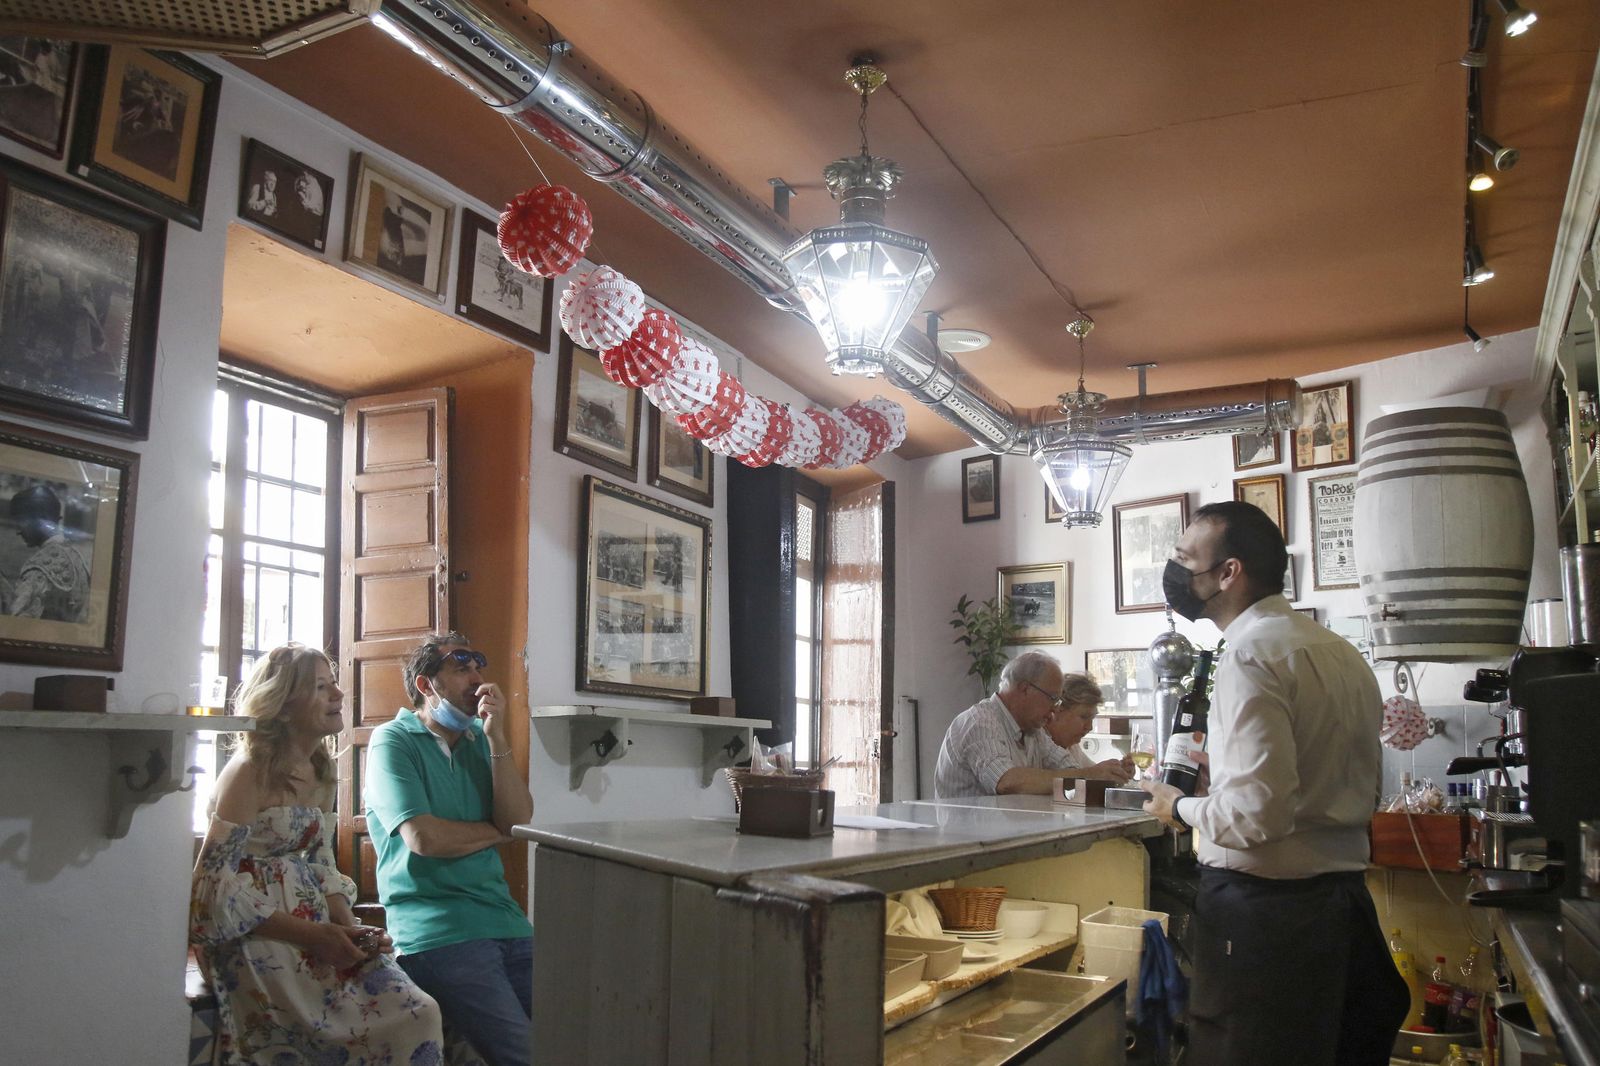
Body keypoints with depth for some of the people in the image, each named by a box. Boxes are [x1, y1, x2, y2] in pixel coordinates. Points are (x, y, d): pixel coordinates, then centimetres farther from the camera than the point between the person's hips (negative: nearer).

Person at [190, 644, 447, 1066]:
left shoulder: (319, 772, 12)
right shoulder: (251, 771, -12)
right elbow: (213, 881, -17)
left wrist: (346, 925, -4)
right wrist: (310, 935, -18)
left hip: (317, 931, 7)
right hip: (262, 941, -7)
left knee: (420, 1014, -11)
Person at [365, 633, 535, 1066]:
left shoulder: (480, 740, 16)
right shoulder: (393, 741, -1)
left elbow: (521, 822, 3)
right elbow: (423, 837, -14)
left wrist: (497, 738, -4)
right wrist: (497, 831, 3)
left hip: (504, 918, 6)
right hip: (437, 930, -6)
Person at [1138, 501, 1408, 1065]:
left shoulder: (1251, 656, -17)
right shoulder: (1342, 651, 11)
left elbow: (1258, 814, -25)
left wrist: (1180, 806, -6)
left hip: (1264, 907, -9)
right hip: (1346, 891, 9)